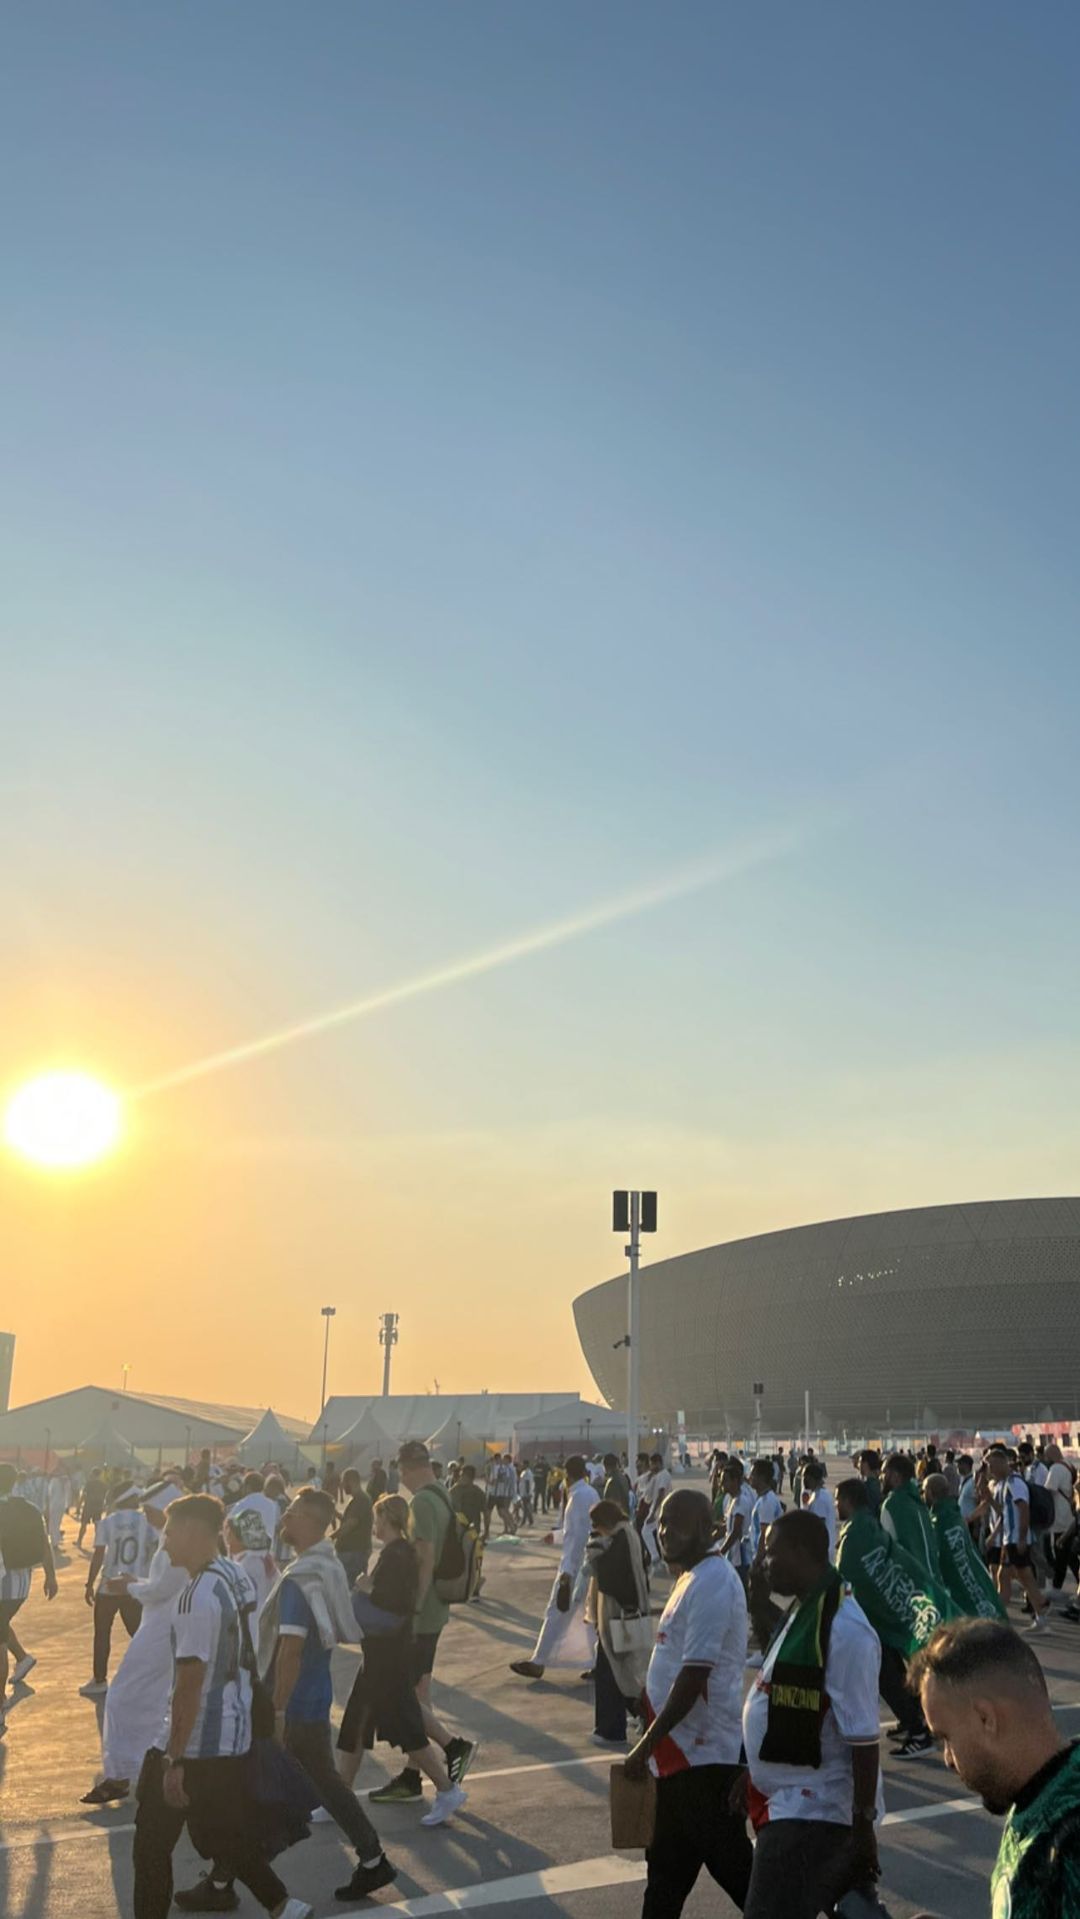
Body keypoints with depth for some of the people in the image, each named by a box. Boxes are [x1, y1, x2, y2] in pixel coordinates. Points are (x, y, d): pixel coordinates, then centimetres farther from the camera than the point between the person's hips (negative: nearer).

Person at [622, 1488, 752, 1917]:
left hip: (703, 1753, -10)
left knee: (731, 1863, 3)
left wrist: (646, 1744, -21)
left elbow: (694, 1676, -25)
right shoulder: (693, 1576, 10)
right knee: (668, 1866, 19)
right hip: (685, 1751, 10)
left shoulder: (712, 1583, -21)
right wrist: (654, 1743, 22)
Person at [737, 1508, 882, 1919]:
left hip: (812, 1812, -9)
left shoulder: (844, 1629, -24)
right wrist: (753, 1774, 20)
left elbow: (863, 1738, -22)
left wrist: (863, 1823, -18)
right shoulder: (804, 1611, 6)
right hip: (790, 1802, 9)